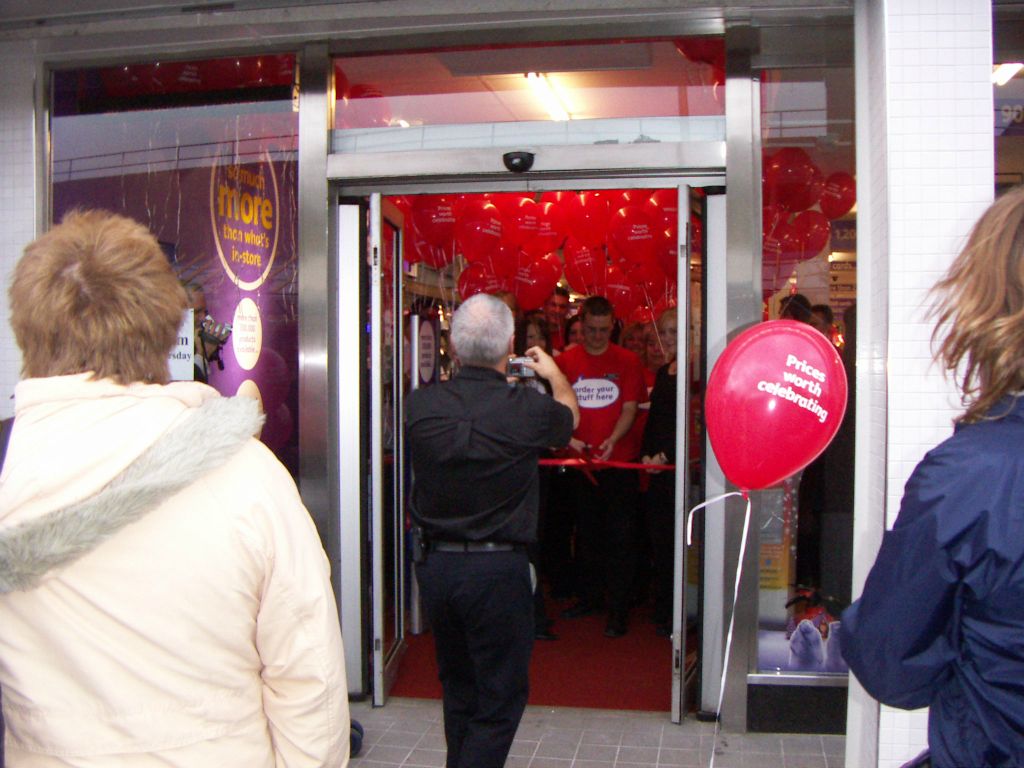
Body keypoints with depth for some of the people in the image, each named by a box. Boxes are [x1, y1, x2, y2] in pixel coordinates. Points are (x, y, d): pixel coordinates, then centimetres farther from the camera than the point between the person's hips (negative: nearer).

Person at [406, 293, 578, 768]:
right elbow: (569, 415, 10)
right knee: (500, 697, 8)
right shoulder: (526, 408, -15)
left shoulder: (421, 405, -8)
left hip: (434, 564, 5)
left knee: (457, 686, 22)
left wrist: (458, 377, 36)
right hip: (498, 568, -4)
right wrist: (553, 373, 31)